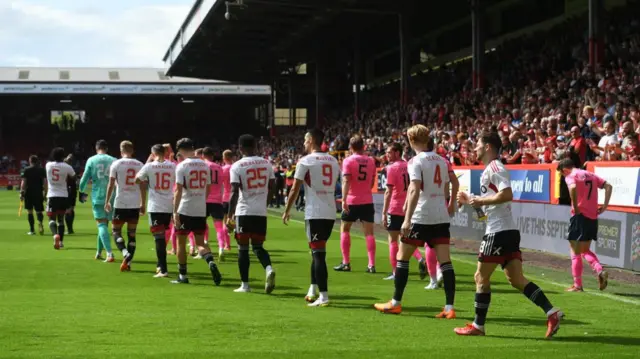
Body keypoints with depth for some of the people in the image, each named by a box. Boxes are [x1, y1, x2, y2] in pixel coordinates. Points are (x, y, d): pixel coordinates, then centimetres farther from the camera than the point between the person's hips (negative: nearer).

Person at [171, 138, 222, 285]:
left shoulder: (182, 166, -9)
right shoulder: (204, 165, 8)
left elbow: (178, 190, -14)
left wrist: (175, 212, -14)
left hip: (185, 210, -4)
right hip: (201, 211, 5)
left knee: (181, 241, 10)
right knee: (200, 243, 10)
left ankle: (182, 276, 14)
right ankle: (211, 262, -19)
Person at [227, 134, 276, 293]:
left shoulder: (237, 166, -6)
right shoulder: (266, 164, 6)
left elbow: (234, 192, -12)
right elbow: (271, 188, 10)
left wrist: (230, 216, -8)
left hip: (244, 212, -3)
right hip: (261, 212, 3)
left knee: (243, 248, 6)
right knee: (258, 246, 14)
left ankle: (245, 285, 8)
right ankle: (269, 269, -13)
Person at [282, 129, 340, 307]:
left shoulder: (305, 161, -6)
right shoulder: (333, 161, 12)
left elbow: (295, 189, -3)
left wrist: (287, 211, 8)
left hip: (314, 213, -6)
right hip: (330, 213, 6)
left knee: (318, 253, -6)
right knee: (318, 251, 19)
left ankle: (324, 296, -9)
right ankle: (313, 291, 24)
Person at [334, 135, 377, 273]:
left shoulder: (348, 161, -8)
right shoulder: (371, 161, 6)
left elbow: (346, 181, -19)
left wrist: (344, 200, -24)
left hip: (352, 201, -3)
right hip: (367, 201, 3)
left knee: (345, 230, 12)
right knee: (369, 232, 3)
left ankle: (346, 263, 11)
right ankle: (371, 265, -4)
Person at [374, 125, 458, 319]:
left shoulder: (416, 161, -10)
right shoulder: (442, 160, 9)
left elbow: (414, 190, -20)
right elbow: (454, 183, 17)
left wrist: (407, 219, -24)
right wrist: (451, 204, 33)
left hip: (421, 216, -6)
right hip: (441, 217, 6)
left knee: (402, 257, 8)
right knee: (445, 261, 2)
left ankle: (396, 303, 14)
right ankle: (449, 308, -3)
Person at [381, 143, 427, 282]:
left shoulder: (392, 168, -11)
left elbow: (389, 192, -15)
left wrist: (384, 213, -13)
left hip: (395, 209, -6)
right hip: (408, 209, 6)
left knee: (393, 240, 4)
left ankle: (395, 273, 4)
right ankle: (420, 259, -5)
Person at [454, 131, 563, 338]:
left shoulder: (494, 168, -11)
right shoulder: (491, 169, 21)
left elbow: (507, 195, -24)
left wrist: (481, 201, -16)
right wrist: (470, 201, 21)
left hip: (499, 231, -10)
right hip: (507, 230, 10)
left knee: (481, 277, 0)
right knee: (517, 280, 4)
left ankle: (478, 326, 7)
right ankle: (552, 313, -6)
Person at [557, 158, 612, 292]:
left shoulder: (570, 176, -6)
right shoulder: (590, 175, 15)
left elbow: (573, 187, -28)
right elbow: (608, 186, 11)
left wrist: (575, 207, -18)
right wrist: (605, 205, 6)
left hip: (580, 216, -7)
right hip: (593, 217, 7)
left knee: (575, 252, 4)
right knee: (585, 250, 20)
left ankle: (577, 285, 5)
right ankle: (600, 271, -3)